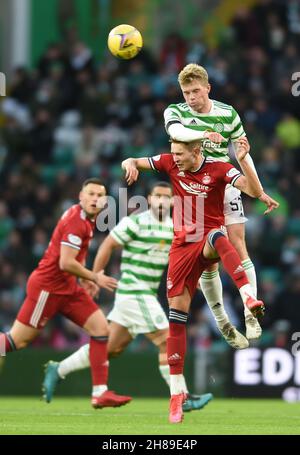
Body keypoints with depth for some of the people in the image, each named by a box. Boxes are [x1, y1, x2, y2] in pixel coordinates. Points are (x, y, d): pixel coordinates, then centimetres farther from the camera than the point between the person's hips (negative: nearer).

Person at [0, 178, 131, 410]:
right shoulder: (76, 221, -19)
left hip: (67, 287, 9)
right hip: (47, 286, -9)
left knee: (101, 327, -2)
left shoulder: (87, 219, 10)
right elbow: (66, 263, -24)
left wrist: (84, 276, 18)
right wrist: (94, 278, -14)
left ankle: (100, 393, -5)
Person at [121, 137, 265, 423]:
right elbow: (131, 163, 8)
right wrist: (130, 165, -16)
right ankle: (176, 393, 3)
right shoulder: (171, 164, 0)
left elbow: (254, 191, -21)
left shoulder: (218, 170, -10)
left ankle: (249, 298, -55)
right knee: (176, 316, -2)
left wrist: (243, 160, -35)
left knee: (218, 236, -41)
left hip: (208, 245, -3)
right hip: (182, 247, 3)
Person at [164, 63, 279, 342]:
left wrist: (259, 191, 8)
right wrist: (204, 134, -46)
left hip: (225, 185, 0)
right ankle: (220, 320, 8)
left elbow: (243, 154, 10)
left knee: (237, 246, -11)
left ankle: (250, 314, -9)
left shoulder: (228, 114, 1)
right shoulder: (175, 112, -4)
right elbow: (176, 131, -29)